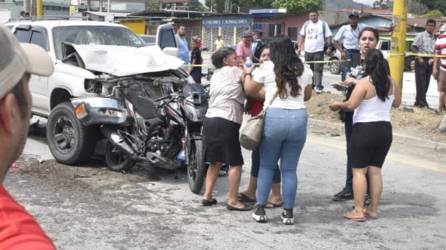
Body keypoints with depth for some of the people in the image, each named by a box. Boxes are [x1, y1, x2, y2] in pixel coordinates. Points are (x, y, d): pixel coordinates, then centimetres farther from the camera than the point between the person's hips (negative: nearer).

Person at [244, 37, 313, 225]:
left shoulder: (267, 68, 3)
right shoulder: (304, 70, 10)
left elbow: (249, 90, 13)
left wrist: (247, 74, 31)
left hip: (275, 117, -2)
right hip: (299, 117, 2)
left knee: (266, 166, 12)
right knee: (290, 169, 9)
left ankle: (260, 209, 12)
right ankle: (288, 212, 12)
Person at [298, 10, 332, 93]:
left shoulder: (323, 24, 0)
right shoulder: (306, 24, 9)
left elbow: (328, 37, -1)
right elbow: (302, 36, 14)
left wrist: (328, 47, -11)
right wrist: (300, 46, 7)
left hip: (318, 51, -4)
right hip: (308, 51, 4)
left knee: (318, 69, -9)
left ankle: (318, 86, -10)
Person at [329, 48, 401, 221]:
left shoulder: (364, 83, -14)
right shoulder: (391, 83, 5)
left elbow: (351, 105, -21)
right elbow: (397, 103, 19)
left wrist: (337, 105, -3)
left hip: (364, 129, -6)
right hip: (385, 129, 6)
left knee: (359, 170, 1)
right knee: (375, 170, 12)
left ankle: (358, 211, -1)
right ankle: (374, 210, 16)